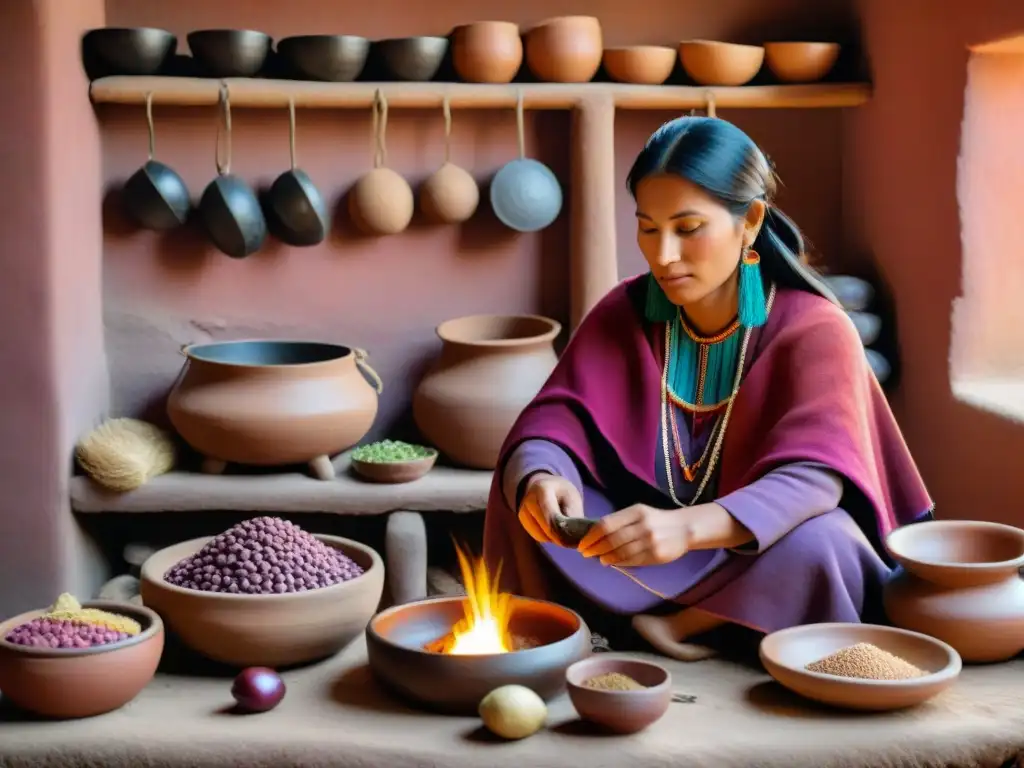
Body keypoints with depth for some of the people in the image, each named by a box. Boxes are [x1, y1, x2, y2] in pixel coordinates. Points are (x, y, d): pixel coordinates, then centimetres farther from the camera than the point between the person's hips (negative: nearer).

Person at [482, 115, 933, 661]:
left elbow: (812, 479, -29)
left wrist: (689, 527, -49)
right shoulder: (623, 314, -1)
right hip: (641, 567, 3)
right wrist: (539, 479, -37)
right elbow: (551, 424, -11)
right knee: (531, 496, -19)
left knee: (817, 545, -36)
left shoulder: (815, 331, -14)